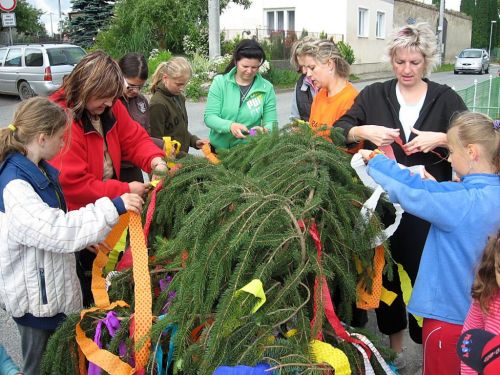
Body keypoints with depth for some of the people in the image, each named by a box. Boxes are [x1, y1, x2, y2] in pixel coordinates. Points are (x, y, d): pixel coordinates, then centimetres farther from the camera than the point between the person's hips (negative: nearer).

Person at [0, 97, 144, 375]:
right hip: (35, 296, -8)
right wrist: (113, 207, -32)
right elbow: (57, 230, -34)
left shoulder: (37, 170, 4)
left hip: (54, 284, 9)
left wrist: (89, 238, 7)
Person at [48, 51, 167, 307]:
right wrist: (124, 190, -24)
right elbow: (71, 184, -29)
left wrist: (155, 160, -21)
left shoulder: (109, 107, -4)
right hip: (73, 217, -7)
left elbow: (135, 139, 1)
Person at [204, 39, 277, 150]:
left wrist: (264, 130, -22)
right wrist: (230, 125, -24)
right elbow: (209, 117, -5)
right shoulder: (220, 82, -1)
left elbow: (271, 122, 1)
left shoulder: (267, 88, 0)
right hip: (219, 148, -1)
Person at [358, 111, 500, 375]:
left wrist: (372, 164, -9)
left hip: (448, 313, -8)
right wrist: (376, 160, -1)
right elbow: (425, 186, 0)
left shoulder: (468, 202, -26)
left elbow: (411, 195, -23)